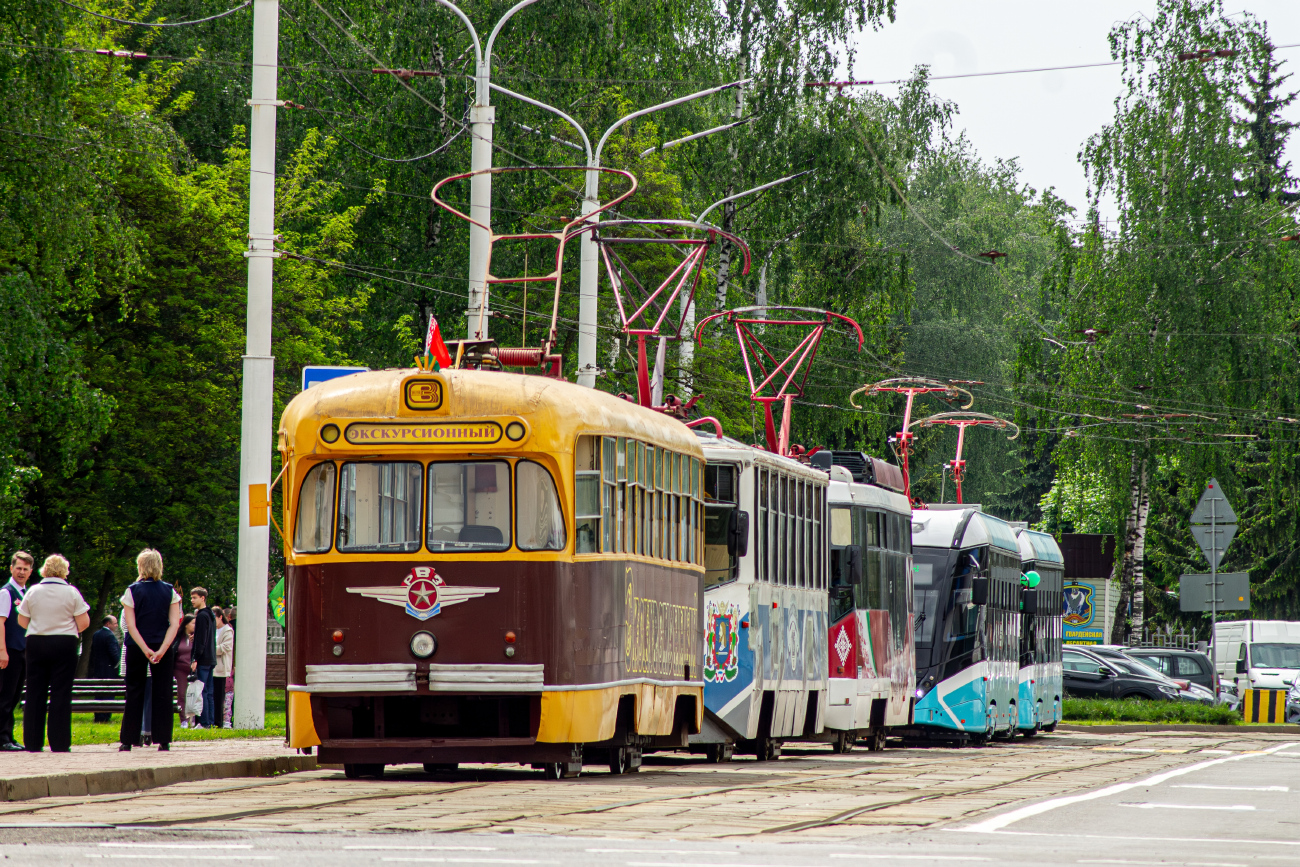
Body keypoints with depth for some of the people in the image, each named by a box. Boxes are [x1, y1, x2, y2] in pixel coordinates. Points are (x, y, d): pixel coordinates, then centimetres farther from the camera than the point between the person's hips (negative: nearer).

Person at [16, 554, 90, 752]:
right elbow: (84, 623, -5)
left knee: (35, 693, 7)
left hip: (36, 644, 2)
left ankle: (33, 742, 7)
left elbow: (22, 621, 5)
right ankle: (59, 743, -4)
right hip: (64, 645, -2)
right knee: (61, 693, -1)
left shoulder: (33, 592, 1)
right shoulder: (71, 592, -5)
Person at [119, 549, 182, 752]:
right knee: (162, 693, 4)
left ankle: (128, 740, 5)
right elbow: (175, 624, -8)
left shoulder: (132, 592, -3)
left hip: (136, 648, -1)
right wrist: (161, 650, -14)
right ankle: (163, 740, 0)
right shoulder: (170, 592, 1)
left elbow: (130, 625, -10)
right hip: (163, 647, 1)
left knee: (134, 693, 7)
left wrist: (145, 650, -13)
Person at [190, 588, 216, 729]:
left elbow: (201, 640, -17)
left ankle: (204, 722, -12)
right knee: (209, 692, 10)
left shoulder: (202, 616, -12)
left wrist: (195, 659, -17)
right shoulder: (210, 615, 17)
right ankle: (210, 721, 9)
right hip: (211, 659, 9)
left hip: (203, 659, -9)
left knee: (202, 692, -9)